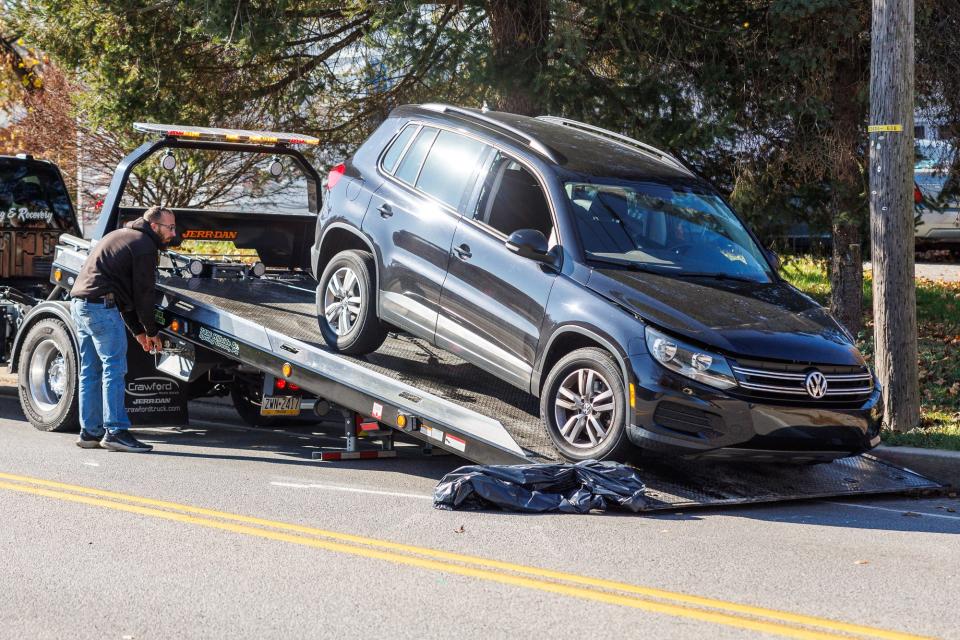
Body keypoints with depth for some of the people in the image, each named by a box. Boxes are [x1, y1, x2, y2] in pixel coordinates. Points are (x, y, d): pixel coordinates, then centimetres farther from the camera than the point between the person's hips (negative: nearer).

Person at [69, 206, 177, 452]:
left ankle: (90, 432, 15)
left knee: (91, 371, 12)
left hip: (79, 303, 10)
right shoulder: (144, 246, -6)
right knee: (114, 368, -7)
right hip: (101, 306, -10)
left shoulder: (121, 236, 26)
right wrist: (152, 332, 6)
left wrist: (138, 331, 24)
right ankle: (115, 432, -8)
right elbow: (143, 293, -6)